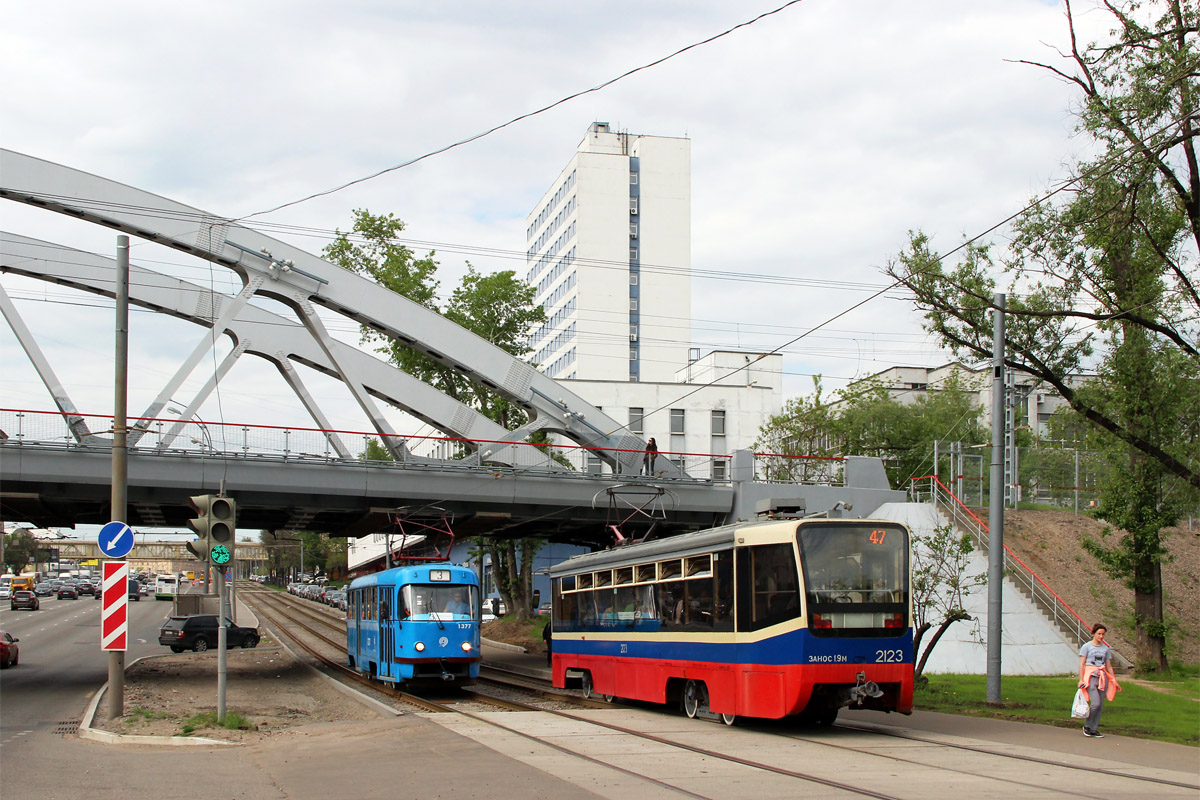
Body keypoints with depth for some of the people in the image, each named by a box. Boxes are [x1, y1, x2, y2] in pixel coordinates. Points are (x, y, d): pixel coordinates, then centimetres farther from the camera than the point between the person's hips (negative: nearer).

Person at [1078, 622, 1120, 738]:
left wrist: (1115, 682, 13)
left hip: (1102, 677, 5)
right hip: (1090, 676, -5)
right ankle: (1087, 725, 4)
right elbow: (1082, 664, -2)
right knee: (1095, 703, -15)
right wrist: (1081, 679, -10)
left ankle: (1094, 729, 9)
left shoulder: (1106, 648, 13)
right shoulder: (1087, 646, 1)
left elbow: (1109, 666, 16)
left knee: (1100, 706, 1)